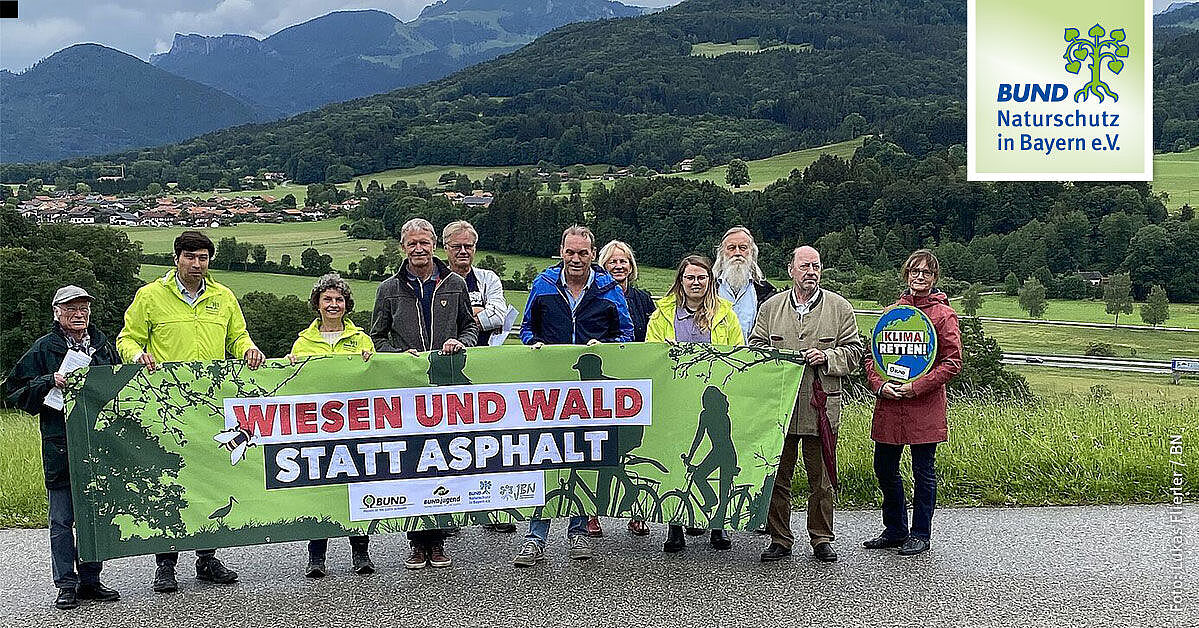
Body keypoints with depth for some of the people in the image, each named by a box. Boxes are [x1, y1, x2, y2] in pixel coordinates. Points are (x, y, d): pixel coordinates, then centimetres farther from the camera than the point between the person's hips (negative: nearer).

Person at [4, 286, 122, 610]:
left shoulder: (102, 344, 13)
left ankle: (90, 580, 18)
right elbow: (16, 390, 0)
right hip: (60, 446, -3)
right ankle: (66, 585, 8)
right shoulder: (44, 348, 3)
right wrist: (50, 382, -15)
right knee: (62, 519, 1)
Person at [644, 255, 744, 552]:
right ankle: (675, 524, 6)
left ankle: (718, 523, 11)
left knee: (721, 461, 0)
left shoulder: (725, 313, 12)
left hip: (716, 397, 1)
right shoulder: (663, 313, 11)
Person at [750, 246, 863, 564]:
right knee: (777, 475, 5)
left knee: (821, 477, 6)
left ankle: (821, 539, 18)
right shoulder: (771, 307, 9)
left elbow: (853, 350, 6)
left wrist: (827, 357, -11)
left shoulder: (839, 307, 6)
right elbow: (755, 346, 12)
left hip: (822, 406, -1)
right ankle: (779, 539, 16)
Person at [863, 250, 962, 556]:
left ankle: (920, 535, 18)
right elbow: (872, 355, 12)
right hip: (888, 404, 5)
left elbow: (952, 363, -5)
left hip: (924, 405, -5)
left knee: (923, 471, 4)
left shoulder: (943, 315, -1)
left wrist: (915, 387, -13)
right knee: (884, 469, 10)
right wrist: (880, 384, -6)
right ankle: (895, 530, 27)